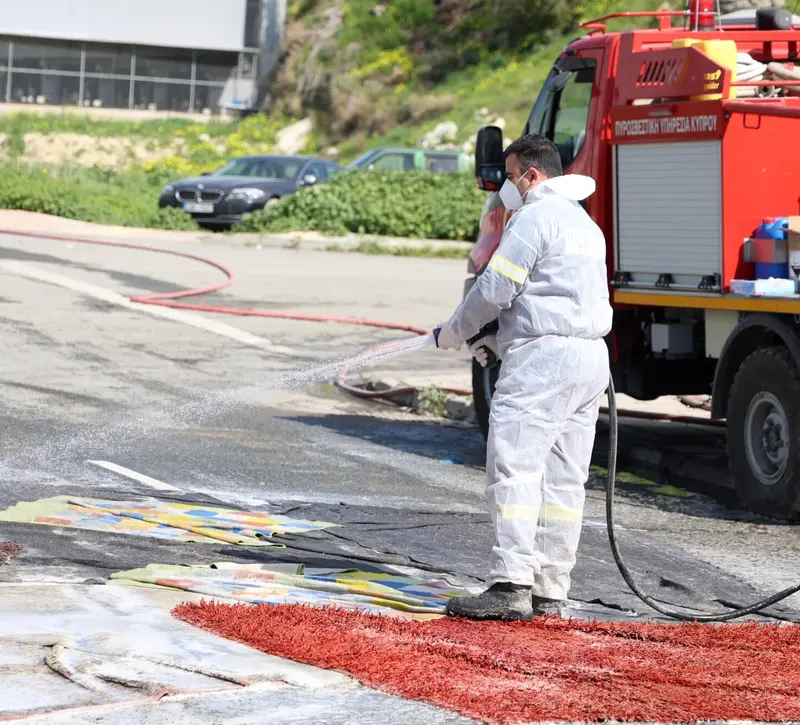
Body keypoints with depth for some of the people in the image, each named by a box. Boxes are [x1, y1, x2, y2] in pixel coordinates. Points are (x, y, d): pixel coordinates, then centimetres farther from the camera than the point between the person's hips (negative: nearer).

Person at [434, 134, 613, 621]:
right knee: (564, 479, 8)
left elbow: (496, 288, -11)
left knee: (515, 469, -11)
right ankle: (550, 591, 8)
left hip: (544, 359, -10)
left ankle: (512, 585, -19)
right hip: (591, 361, 10)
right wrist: (504, 342, 22)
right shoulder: (585, 223, 24)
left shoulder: (535, 217, -7)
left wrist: (454, 332, 4)